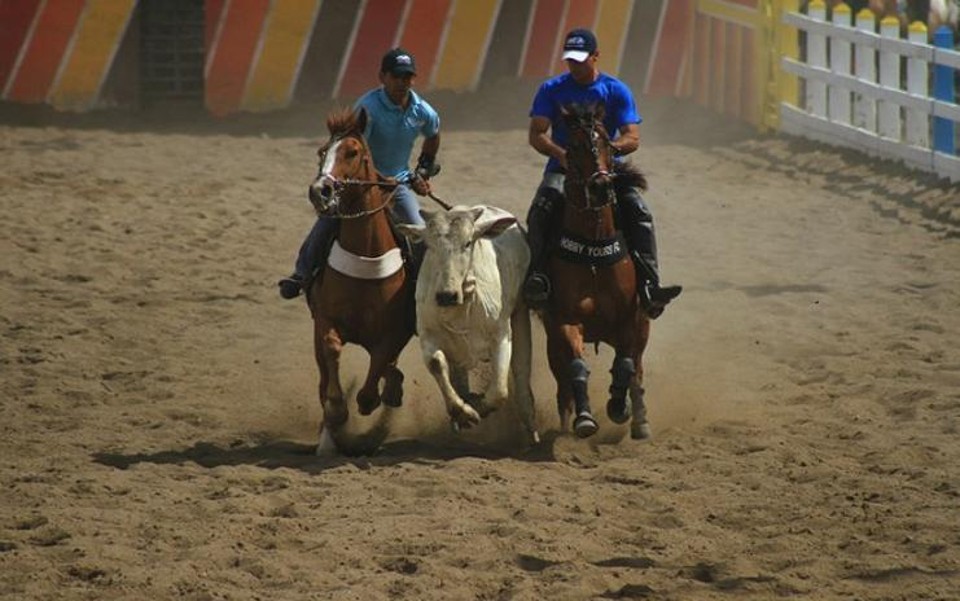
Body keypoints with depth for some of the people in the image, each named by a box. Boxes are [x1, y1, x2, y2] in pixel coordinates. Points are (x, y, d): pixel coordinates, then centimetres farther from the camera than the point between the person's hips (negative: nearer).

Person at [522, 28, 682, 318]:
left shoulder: (617, 91, 6)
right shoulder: (552, 90, 7)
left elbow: (632, 138, -3)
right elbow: (536, 134, -2)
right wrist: (561, 154, -23)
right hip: (562, 168, 0)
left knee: (639, 212, -25)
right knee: (541, 209, -33)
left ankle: (649, 286, -30)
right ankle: (537, 275, -39)